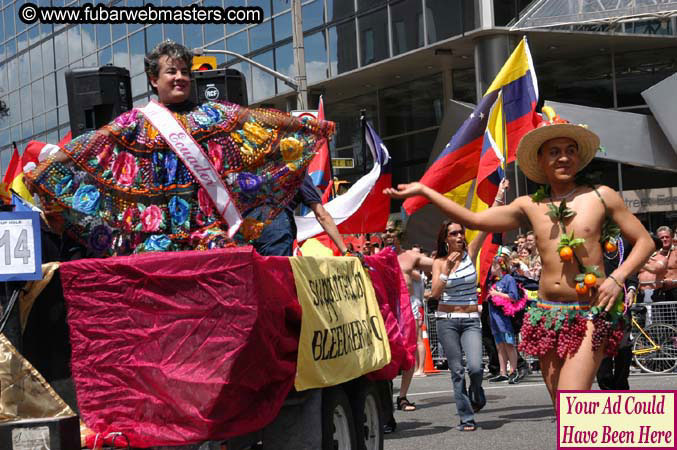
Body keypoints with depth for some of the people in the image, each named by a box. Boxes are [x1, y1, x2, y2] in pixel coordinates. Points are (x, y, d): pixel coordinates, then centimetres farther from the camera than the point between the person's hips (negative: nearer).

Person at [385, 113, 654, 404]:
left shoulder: (601, 197, 2)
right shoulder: (530, 207, 9)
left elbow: (644, 241, 7)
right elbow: (474, 220, 11)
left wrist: (617, 277, -9)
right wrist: (423, 191, 9)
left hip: (590, 317, -4)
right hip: (546, 315, 4)